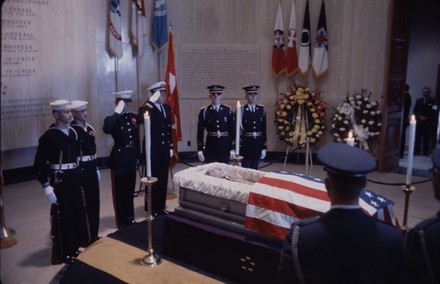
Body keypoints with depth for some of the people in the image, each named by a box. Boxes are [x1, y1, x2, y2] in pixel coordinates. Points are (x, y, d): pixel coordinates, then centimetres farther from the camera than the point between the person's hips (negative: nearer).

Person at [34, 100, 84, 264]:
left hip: (74, 179, 7)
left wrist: (77, 174, 15)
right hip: (59, 181, -7)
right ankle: (64, 254, 19)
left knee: (77, 215, 16)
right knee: (62, 217, 4)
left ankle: (75, 248, 34)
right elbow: (39, 164, -14)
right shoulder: (49, 136, -14)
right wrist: (46, 186, -19)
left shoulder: (72, 132, 7)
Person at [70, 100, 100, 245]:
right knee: (84, 205, 1)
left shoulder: (89, 128, 12)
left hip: (91, 169, 8)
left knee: (94, 202, 15)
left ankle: (93, 235, 28)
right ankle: (86, 237, 12)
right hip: (80, 171, -8)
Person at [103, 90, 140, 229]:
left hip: (131, 159, 6)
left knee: (130, 191, 16)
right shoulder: (113, 119, -9)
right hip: (119, 160, -5)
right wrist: (118, 111, -28)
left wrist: (137, 157, 13)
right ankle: (121, 222, 17)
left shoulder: (133, 117, 8)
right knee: (119, 192, 5)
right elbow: (106, 129, -34)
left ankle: (130, 218, 30)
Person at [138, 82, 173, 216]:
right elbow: (140, 119, -36)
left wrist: (170, 147, 12)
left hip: (165, 150, 6)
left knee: (163, 180, 13)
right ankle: (152, 210, 16)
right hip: (152, 150, -6)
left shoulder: (167, 108, 9)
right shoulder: (147, 108, -12)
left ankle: (161, 207, 26)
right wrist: (151, 101, -31)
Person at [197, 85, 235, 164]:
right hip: (210, 146, -1)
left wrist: (232, 148, -1)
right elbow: (200, 132, 0)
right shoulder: (204, 111, -1)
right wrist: (200, 149, -4)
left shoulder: (228, 110, 2)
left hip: (225, 146, 1)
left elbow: (232, 130, 3)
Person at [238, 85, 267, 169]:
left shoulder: (261, 109, 5)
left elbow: (264, 130, 7)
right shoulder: (241, 110, -7)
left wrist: (264, 147, 4)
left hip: (258, 145, 4)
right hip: (246, 145, -3)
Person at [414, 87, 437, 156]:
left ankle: (426, 152, 1)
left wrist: (426, 118, -10)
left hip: (428, 122, -3)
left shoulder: (433, 101, 3)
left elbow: (433, 112, -3)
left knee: (426, 137, -3)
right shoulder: (419, 100, 14)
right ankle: (416, 151, 2)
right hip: (419, 122, 3)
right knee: (418, 136, -1)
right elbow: (415, 110, 8)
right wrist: (420, 116, -7)